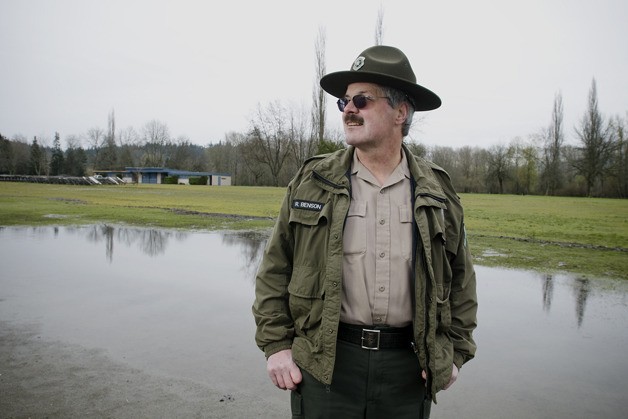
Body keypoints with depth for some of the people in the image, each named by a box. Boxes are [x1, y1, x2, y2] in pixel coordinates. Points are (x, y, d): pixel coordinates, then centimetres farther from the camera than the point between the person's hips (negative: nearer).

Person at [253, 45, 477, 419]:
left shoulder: (438, 192, 3)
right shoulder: (312, 181, 0)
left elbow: (461, 279, 10)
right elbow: (275, 269, 2)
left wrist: (455, 352, 7)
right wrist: (276, 344, -2)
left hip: (409, 368, 2)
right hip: (325, 363, -1)